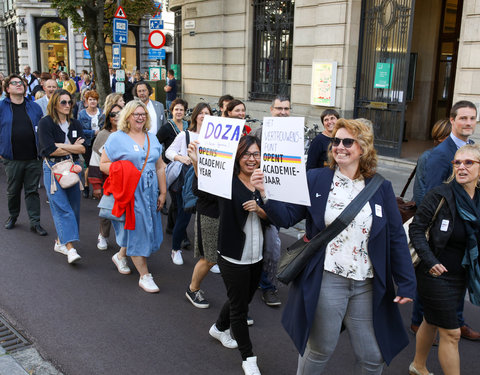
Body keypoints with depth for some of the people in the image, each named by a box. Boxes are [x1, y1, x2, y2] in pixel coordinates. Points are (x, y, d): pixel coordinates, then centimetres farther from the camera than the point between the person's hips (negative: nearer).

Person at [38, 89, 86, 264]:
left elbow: (83, 148, -1)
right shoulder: (46, 122, -3)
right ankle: (70, 248, -17)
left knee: (73, 207, 4)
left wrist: (60, 145, -9)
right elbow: (50, 150, -13)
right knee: (61, 207, -12)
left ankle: (60, 242, 20)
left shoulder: (75, 124, 11)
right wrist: (73, 147, -5)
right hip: (53, 168, -5)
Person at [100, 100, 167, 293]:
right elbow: (103, 164, -5)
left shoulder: (152, 139, 14)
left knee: (148, 227, 10)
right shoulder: (117, 138, -2)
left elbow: (159, 167, 14)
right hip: (130, 192, -5)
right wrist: (124, 172, -19)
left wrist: (163, 192, 10)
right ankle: (144, 275, 6)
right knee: (136, 229, -3)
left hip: (150, 191, 6)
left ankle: (121, 255, 37)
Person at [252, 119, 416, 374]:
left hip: (368, 285, 2)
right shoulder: (315, 180, -2)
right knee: (320, 350, 14)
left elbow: (396, 238, 2)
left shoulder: (381, 187, 1)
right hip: (326, 280, -2)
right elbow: (287, 217, -5)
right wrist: (267, 193, -23)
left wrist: (406, 283, 0)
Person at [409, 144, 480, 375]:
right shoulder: (441, 195, -17)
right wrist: (430, 262, -19)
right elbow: (416, 228, -13)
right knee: (451, 333, 0)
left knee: (431, 322, 22)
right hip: (437, 275, -6)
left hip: (461, 276, 6)